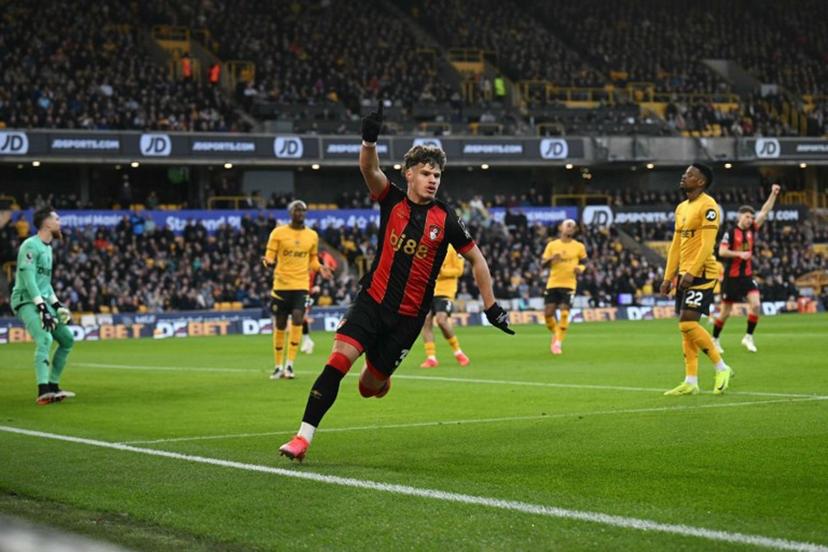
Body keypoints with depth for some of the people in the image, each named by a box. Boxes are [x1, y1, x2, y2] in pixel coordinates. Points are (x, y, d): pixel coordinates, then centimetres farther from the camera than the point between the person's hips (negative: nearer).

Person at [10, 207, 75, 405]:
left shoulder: (48, 248, 18)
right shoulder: (31, 245, -12)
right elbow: (29, 279, -20)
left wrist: (57, 305, 16)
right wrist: (42, 308, -26)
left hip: (44, 302, 10)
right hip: (27, 301, -10)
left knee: (67, 339, 10)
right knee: (44, 338, -28)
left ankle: (53, 386, 16)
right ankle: (43, 391, -37)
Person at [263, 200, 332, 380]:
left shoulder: (312, 235, 9)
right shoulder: (278, 233, 0)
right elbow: (269, 257, 0)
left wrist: (320, 268, -2)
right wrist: (268, 262, -23)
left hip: (301, 285, 1)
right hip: (281, 284, -1)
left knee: (297, 320, -17)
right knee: (280, 326, 4)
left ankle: (289, 364, -10)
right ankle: (278, 366, 17)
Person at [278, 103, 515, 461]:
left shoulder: (446, 220, -2)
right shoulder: (392, 200, -1)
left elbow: (476, 259, 8)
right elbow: (369, 169, -19)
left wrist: (491, 306, 6)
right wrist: (369, 140, -40)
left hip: (408, 316, 0)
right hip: (372, 300, 0)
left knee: (370, 386, 6)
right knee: (339, 359, -20)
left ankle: (378, 379, 46)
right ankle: (304, 436, -18)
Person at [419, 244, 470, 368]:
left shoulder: (452, 248, -4)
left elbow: (459, 270, -6)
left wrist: (442, 271, -20)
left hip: (445, 291, -5)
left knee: (441, 320, -20)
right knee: (426, 321, -7)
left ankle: (458, 353, 0)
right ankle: (431, 358, -1)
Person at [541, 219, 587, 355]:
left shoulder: (579, 247, 4)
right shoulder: (552, 245, 5)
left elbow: (584, 263, 13)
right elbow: (543, 263, 4)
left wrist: (580, 269, -10)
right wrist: (551, 259, -17)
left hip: (569, 284, -1)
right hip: (553, 283, 1)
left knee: (564, 313, -12)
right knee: (548, 313, -4)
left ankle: (558, 342, -1)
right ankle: (556, 334, 24)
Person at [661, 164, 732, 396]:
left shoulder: (708, 206, -11)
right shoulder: (681, 208, 17)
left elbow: (707, 245, -18)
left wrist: (691, 272, -23)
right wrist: (668, 277, 15)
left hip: (701, 274, -9)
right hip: (685, 275, 9)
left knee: (688, 323, -15)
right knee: (686, 327, 6)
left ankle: (721, 368, -2)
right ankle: (691, 382, 9)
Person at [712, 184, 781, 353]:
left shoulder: (752, 230, 7)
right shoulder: (730, 233, -7)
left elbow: (765, 211, 4)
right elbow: (721, 252, -14)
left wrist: (773, 194, -3)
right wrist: (739, 254, -25)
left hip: (747, 275, 4)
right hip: (731, 276, -4)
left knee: (755, 304, -16)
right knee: (725, 311, 2)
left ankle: (748, 337, -4)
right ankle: (714, 340, 19)